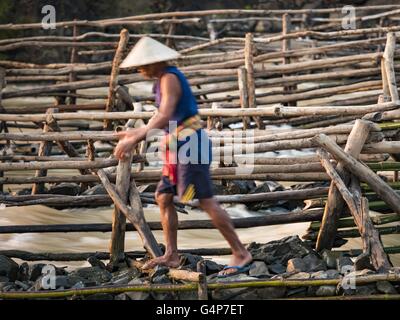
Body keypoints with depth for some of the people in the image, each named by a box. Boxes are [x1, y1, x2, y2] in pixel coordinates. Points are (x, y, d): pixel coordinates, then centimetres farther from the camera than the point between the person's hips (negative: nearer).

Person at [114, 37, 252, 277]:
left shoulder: (170, 78, -13)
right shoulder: (165, 79, 17)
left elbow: (164, 116, -25)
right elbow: (164, 120, 25)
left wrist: (134, 139, -28)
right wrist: (136, 133, 26)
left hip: (189, 143, -10)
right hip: (178, 146, 10)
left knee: (206, 201, -11)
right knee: (163, 198, 10)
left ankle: (241, 254, -9)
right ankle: (171, 255, 13)